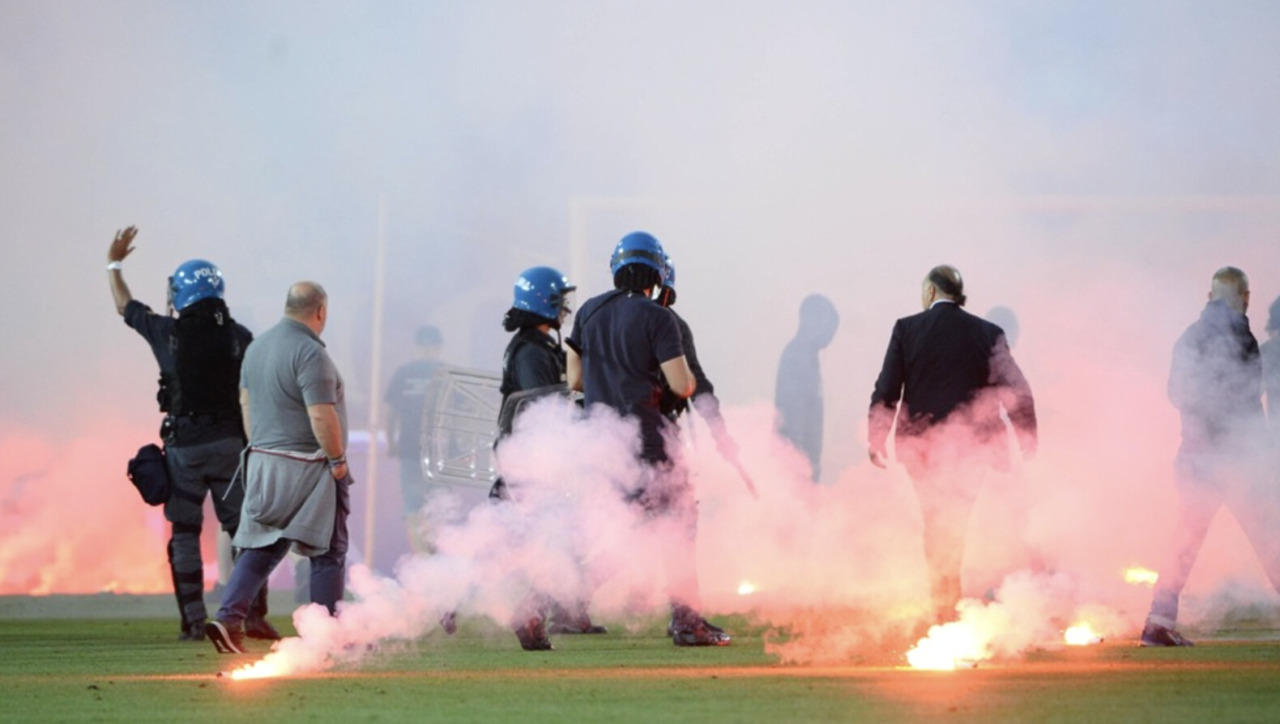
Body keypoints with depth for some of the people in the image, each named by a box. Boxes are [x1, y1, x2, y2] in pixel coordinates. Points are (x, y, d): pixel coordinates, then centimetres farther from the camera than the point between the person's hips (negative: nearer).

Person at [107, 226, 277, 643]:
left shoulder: (168, 333, -3)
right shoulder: (239, 337, -1)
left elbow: (125, 307, 15)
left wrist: (113, 265, 31)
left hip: (184, 446, -1)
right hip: (230, 443, 1)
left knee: (184, 533, 7)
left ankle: (194, 621, 3)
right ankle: (254, 616, 1)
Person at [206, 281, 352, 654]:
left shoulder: (257, 347, 10)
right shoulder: (310, 353, -17)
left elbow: (246, 403, 16)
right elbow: (321, 415, -22)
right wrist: (337, 459, -12)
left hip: (264, 463, 7)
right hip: (306, 467, -7)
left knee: (261, 549, 9)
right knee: (328, 552, 4)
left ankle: (228, 619, -4)